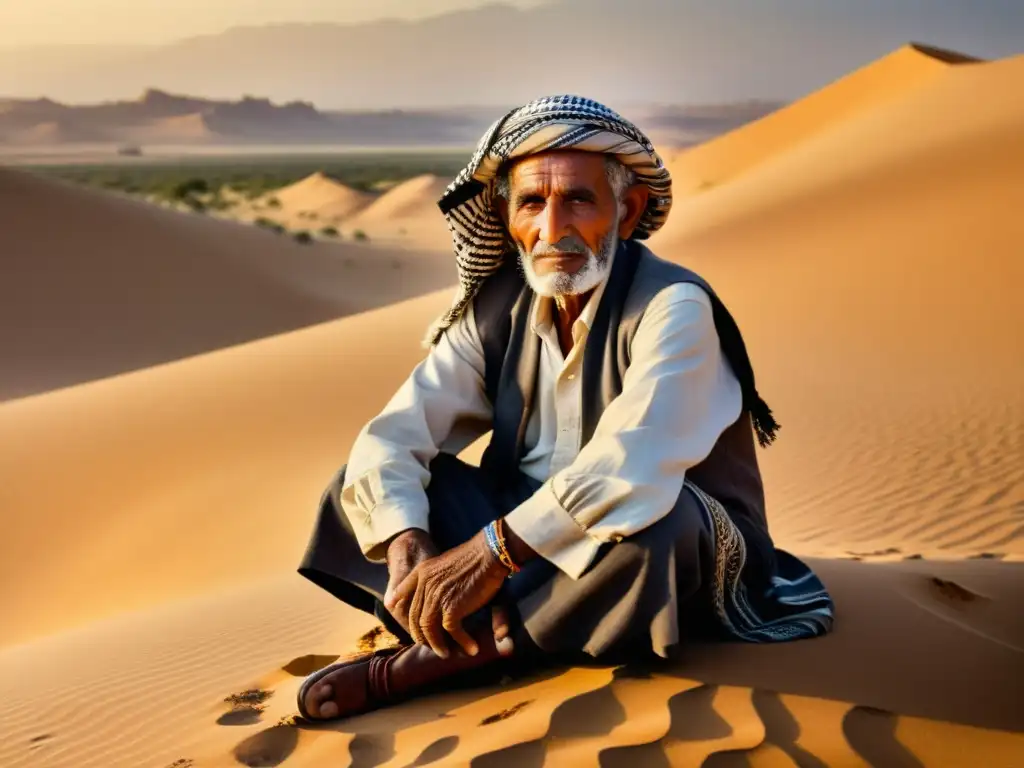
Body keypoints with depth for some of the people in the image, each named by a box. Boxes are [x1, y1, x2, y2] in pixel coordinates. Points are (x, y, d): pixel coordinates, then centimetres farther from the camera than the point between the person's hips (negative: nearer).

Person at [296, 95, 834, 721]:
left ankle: (460, 650, -23)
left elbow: (627, 469, -35)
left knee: (650, 520, -39)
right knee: (365, 488, -8)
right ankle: (497, 629, -29)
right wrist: (405, 543, -27)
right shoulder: (496, 309, -2)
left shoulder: (673, 308, -19)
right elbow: (392, 439, -9)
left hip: (679, 557, -5)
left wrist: (492, 552, -35)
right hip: (530, 551, 5)